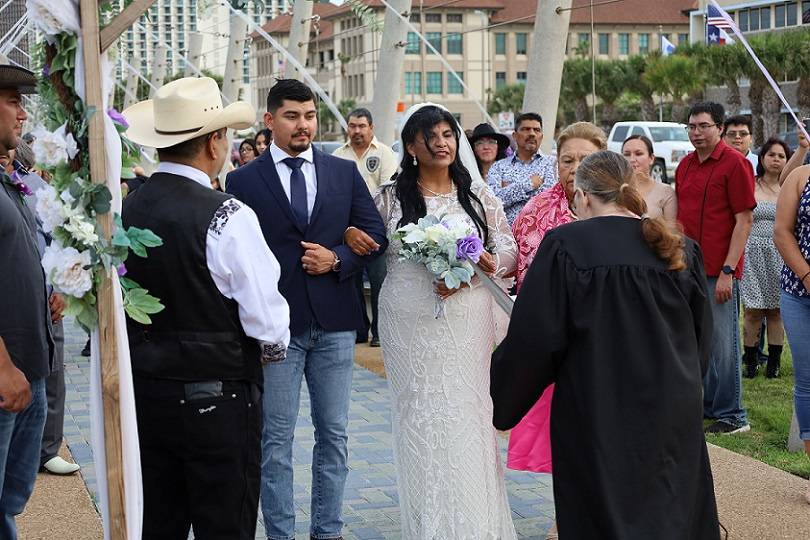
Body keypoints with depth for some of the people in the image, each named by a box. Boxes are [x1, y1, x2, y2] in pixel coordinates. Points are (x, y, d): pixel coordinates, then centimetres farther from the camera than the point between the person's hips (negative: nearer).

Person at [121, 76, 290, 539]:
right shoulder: (228, 216, -17)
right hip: (218, 397, -6)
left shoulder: (126, 210, 0)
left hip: (146, 392, 6)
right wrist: (271, 350, 6)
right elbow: (268, 322, -15)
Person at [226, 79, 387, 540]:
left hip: (335, 323, 3)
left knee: (334, 434, 10)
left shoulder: (345, 173, 7)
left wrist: (337, 259, -11)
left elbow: (376, 235, 7)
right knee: (276, 441, 4)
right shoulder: (243, 181, -1)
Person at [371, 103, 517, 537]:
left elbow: (508, 252, 6)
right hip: (409, 323, -1)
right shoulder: (390, 197, 3)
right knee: (419, 418, 2)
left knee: (468, 416, 1)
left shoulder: (478, 195, 7)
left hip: (467, 321, 1)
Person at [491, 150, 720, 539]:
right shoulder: (679, 249, 1)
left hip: (597, 420, -4)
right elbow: (702, 337, 11)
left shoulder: (565, 246, -12)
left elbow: (532, 339, -13)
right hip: (674, 417, 4)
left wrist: (502, 402, 2)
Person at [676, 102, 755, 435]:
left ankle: (731, 416, 5)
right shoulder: (685, 165, 13)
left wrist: (728, 271, -16)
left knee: (723, 344, -3)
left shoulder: (735, 163, -8)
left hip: (719, 272, -7)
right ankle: (705, 406, 26)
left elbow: (744, 220, -11)